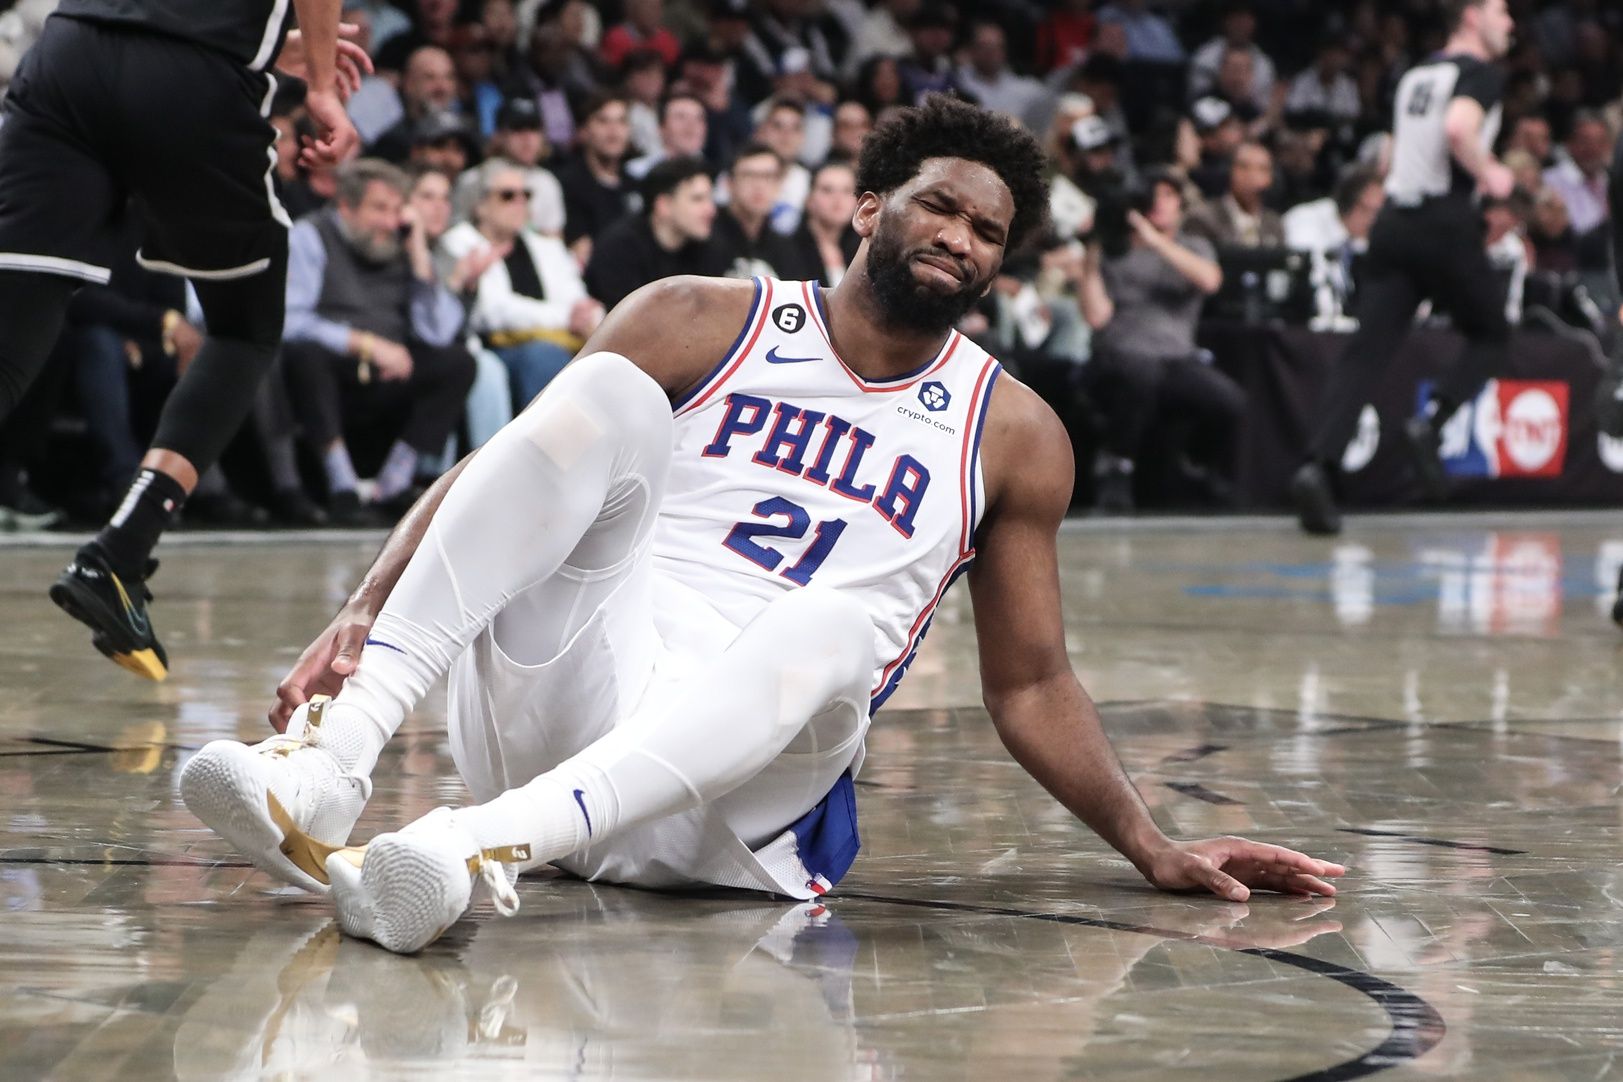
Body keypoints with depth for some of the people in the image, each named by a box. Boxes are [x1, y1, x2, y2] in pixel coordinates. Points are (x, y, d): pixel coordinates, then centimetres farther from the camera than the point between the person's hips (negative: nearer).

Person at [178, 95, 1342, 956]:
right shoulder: (700, 325, 10)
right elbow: (488, 471, 4)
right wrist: (362, 614, -12)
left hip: (738, 794, 0)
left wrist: (1152, 847, 6)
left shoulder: (1013, 436, 14)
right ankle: (327, 759, -38)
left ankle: (487, 846, -55)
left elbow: (1031, 684, 19)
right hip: (561, 709, 0)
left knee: (831, 622, -34)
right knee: (603, 392, -23)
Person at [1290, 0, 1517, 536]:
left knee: (1365, 351, -3)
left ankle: (1317, 466, -19)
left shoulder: (1417, 74, 21)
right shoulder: (1480, 74, -3)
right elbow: (1458, 129, -23)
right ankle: (1430, 423, -7)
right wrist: (1489, 174, -7)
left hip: (1394, 222, 6)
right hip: (1445, 224, -6)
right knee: (1491, 338, 15)